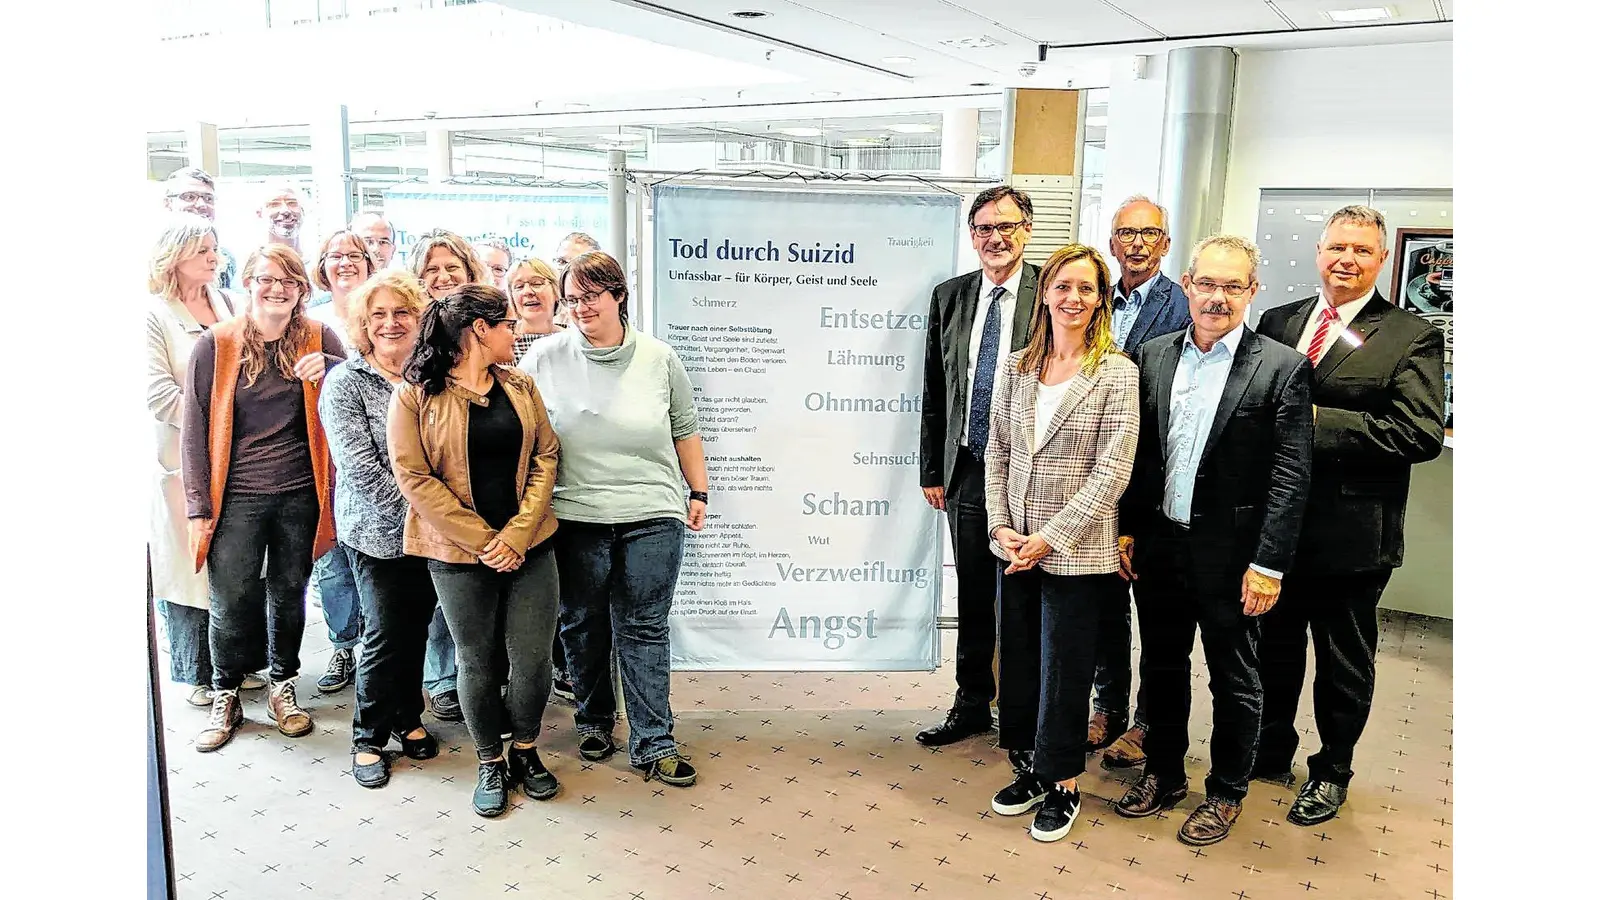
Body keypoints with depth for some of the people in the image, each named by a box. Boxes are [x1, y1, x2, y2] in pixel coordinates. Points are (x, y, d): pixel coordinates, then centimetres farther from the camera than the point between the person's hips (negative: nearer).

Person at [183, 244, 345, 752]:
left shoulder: (318, 340, 2)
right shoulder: (216, 345, -3)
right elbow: (195, 429, -2)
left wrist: (329, 369, -20)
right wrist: (199, 505, -5)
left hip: (300, 493, 1)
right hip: (237, 496, -1)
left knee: (290, 593, 13)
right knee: (231, 600, 2)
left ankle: (283, 687, 31)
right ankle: (225, 698, 22)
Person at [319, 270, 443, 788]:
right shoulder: (345, 383, -8)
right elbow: (360, 469, -15)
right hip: (377, 531, -4)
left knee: (417, 627, 13)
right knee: (385, 634, 0)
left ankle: (407, 717, 33)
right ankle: (368, 737, 19)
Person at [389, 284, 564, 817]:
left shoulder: (521, 387, 9)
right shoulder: (416, 396, -5)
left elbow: (545, 456, 5)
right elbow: (414, 477, -10)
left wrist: (517, 533, -8)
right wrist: (483, 540, -13)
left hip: (529, 548, 3)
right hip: (459, 554, -3)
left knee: (533, 659, 3)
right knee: (477, 663, 8)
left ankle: (525, 750, 28)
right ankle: (491, 764, 28)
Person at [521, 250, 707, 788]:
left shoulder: (659, 358, 3)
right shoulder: (545, 357, 1)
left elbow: (685, 430, 12)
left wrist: (698, 492, 9)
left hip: (652, 518, 0)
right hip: (575, 518, 1)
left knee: (644, 629, 4)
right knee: (583, 625, 12)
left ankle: (653, 743, 11)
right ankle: (594, 720, 33)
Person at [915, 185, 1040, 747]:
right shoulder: (950, 297, 8)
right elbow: (934, 391, 10)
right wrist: (932, 469, 8)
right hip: (966, 470, 4)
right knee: (973, 594, 15)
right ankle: (971, 705, 30)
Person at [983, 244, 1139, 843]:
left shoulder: (1117, 372, -8)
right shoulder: (1016, 368, 5)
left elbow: (1113, 471, -13)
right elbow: (997, 453, 8)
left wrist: (1050, 537, -15)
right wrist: (1001, 526, -4)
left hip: (1076, 550, -4)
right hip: (1016, 546, 4)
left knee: (1065, 669, 7)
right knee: (1018, 660, 14)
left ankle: (1063, 787, 25)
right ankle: (1029, 770, 33)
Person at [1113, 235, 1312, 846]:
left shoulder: (1282, 369, -9)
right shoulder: (1153, 356, 4)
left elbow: (1291, 475, -11)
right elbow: (1137, 452, 8)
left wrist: (1269, 564, -15)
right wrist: (1127, 529, 5)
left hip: (1231, 554, -4)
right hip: (1159, 545, 4)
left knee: (1234, 682, 12)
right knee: (1161, 667, 18)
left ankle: (1225, 794, 30)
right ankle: (1163, 775, 36)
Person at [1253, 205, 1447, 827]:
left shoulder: (1411, 338, -8)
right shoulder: (1278, 322, 6)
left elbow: (1422, 434, -19)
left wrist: (1317, 420, -22)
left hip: (1351, 533, -4)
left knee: (1344, 660, 14)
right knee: (1275, 646, 20)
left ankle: (1331, 770, 34)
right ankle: (1272, 748, 41)